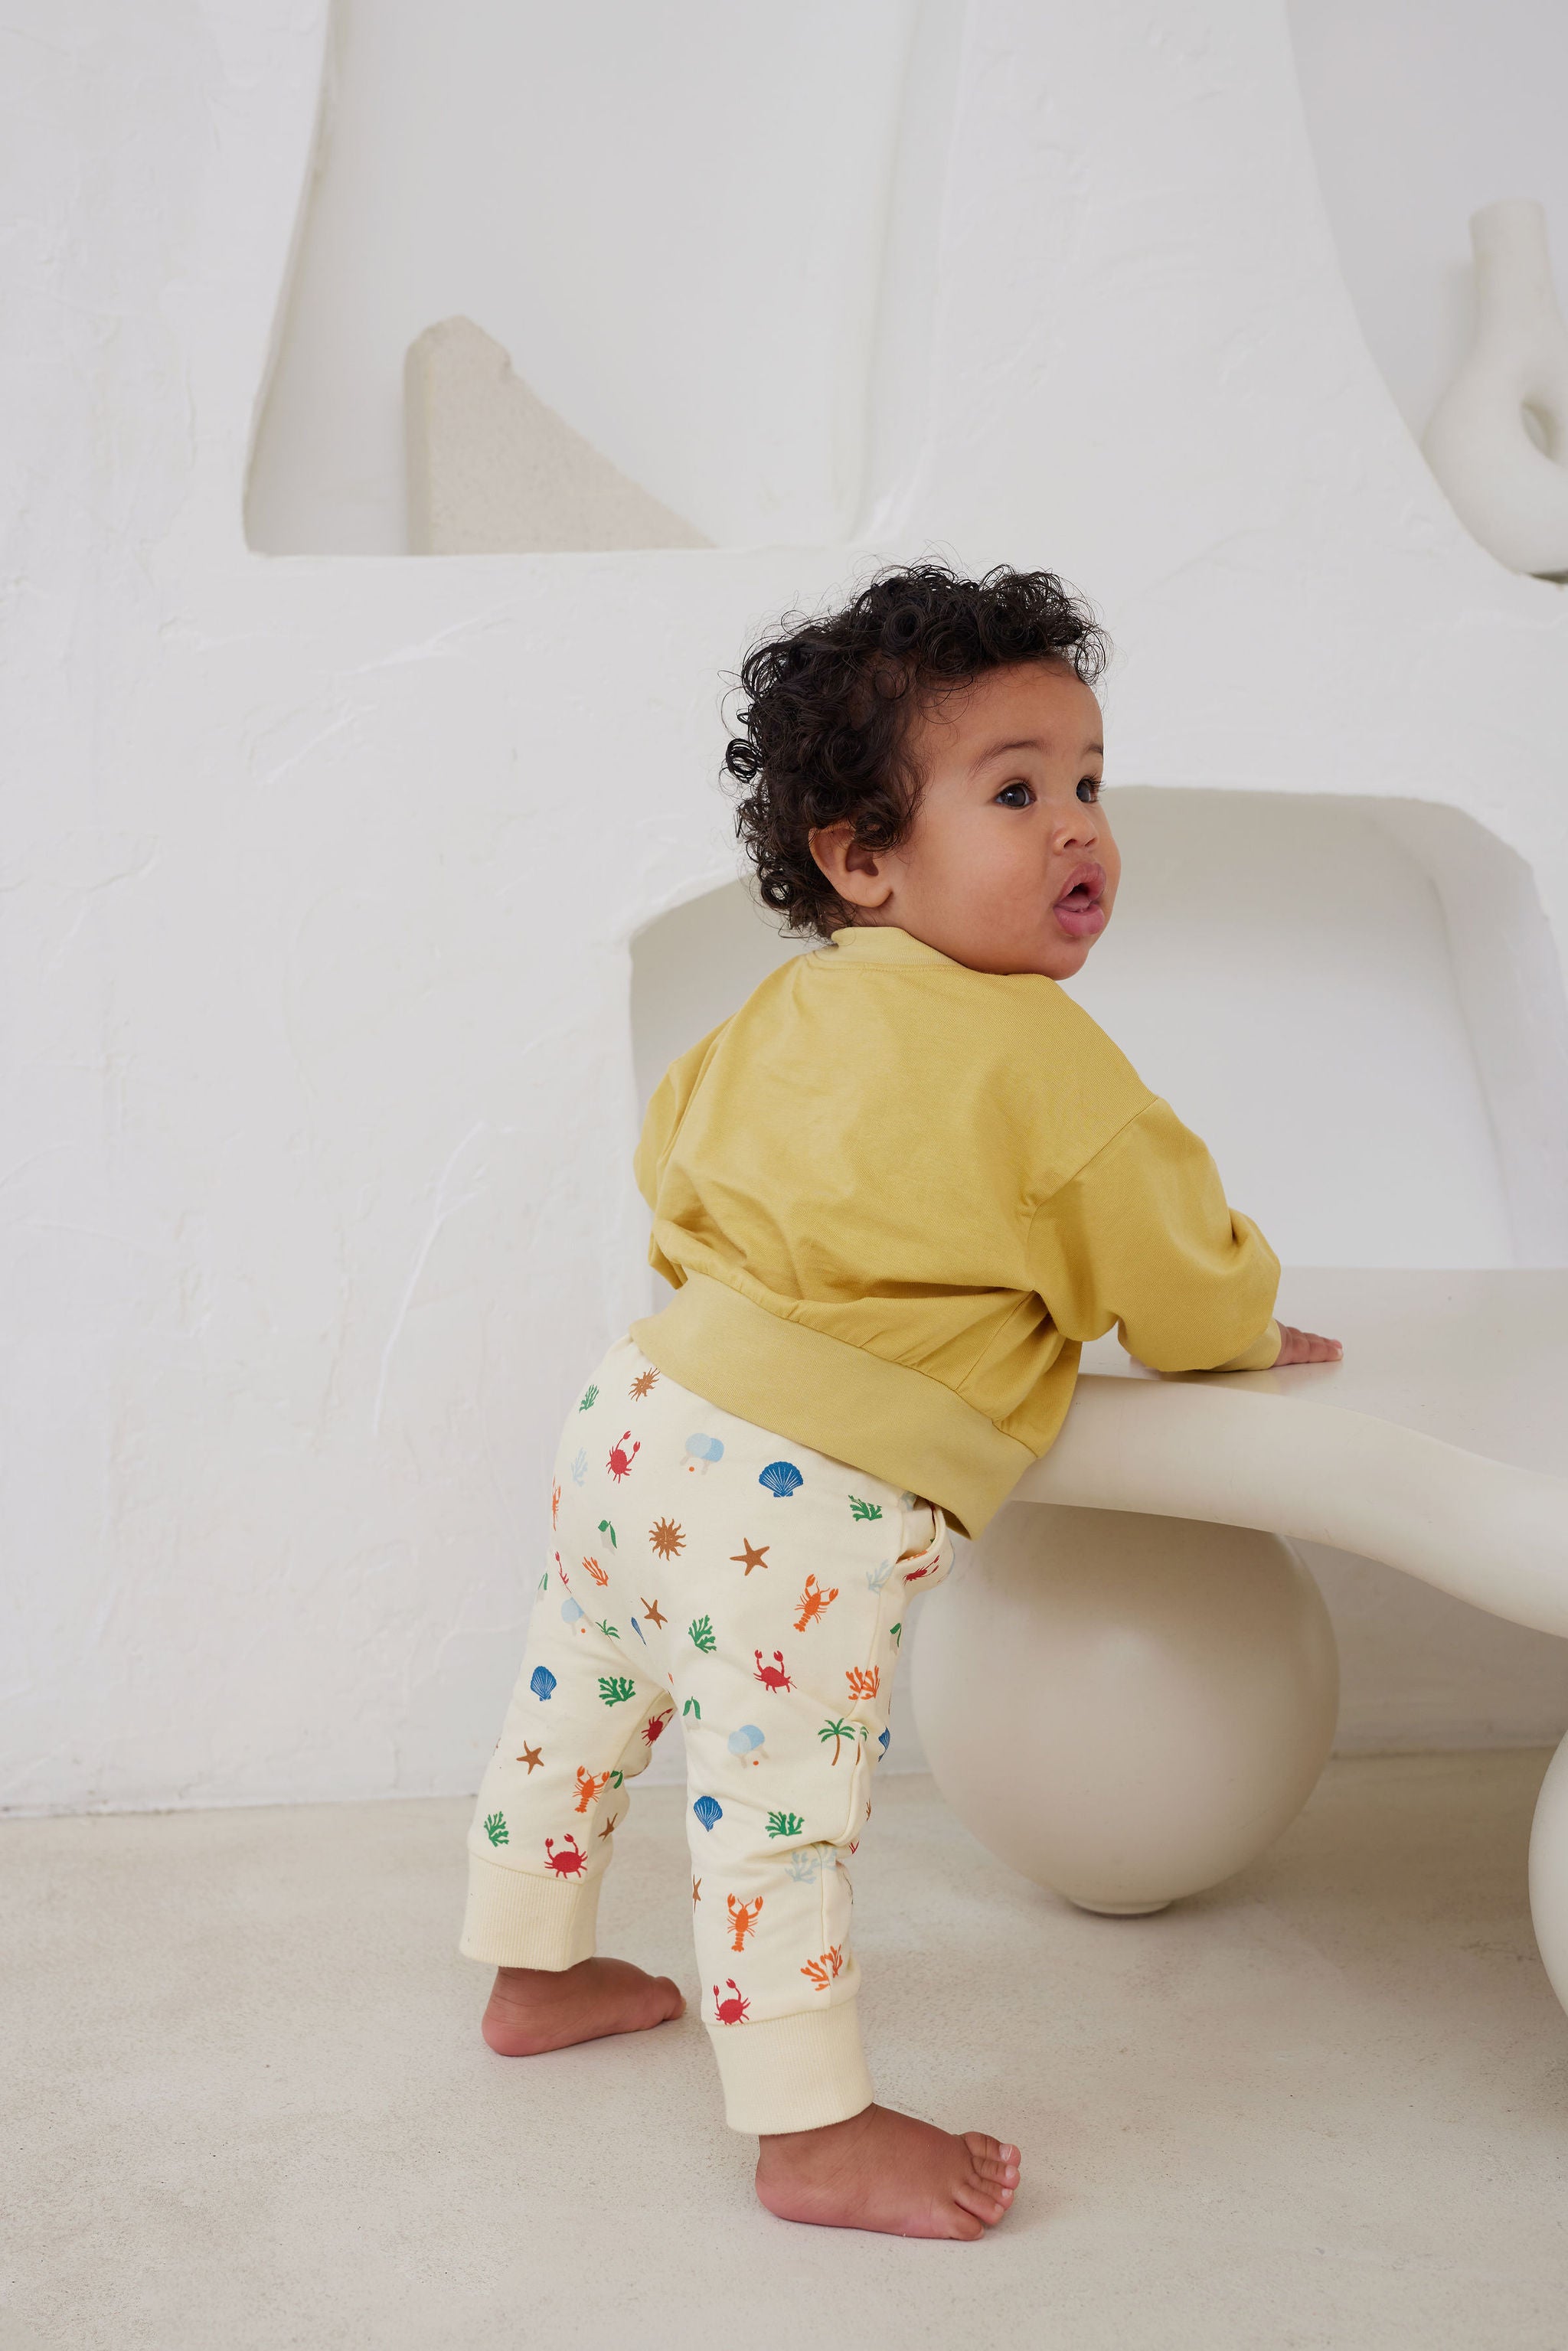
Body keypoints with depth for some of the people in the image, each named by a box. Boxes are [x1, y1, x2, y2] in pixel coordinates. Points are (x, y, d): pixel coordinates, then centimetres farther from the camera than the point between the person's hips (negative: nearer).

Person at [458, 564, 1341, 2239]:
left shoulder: (788, 1009, 10)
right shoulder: (1040, 1056, -13)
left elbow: (669, 1150, 25)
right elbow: (1174, 1273, -4)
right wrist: (1242, 1333, 18)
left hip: (642, 1412, 10)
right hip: (791, 1499, -10)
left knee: (582, 1701, 23)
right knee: (783, 1800, -3)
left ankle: (534, 1972, 44)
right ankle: (817, 2137, 6)